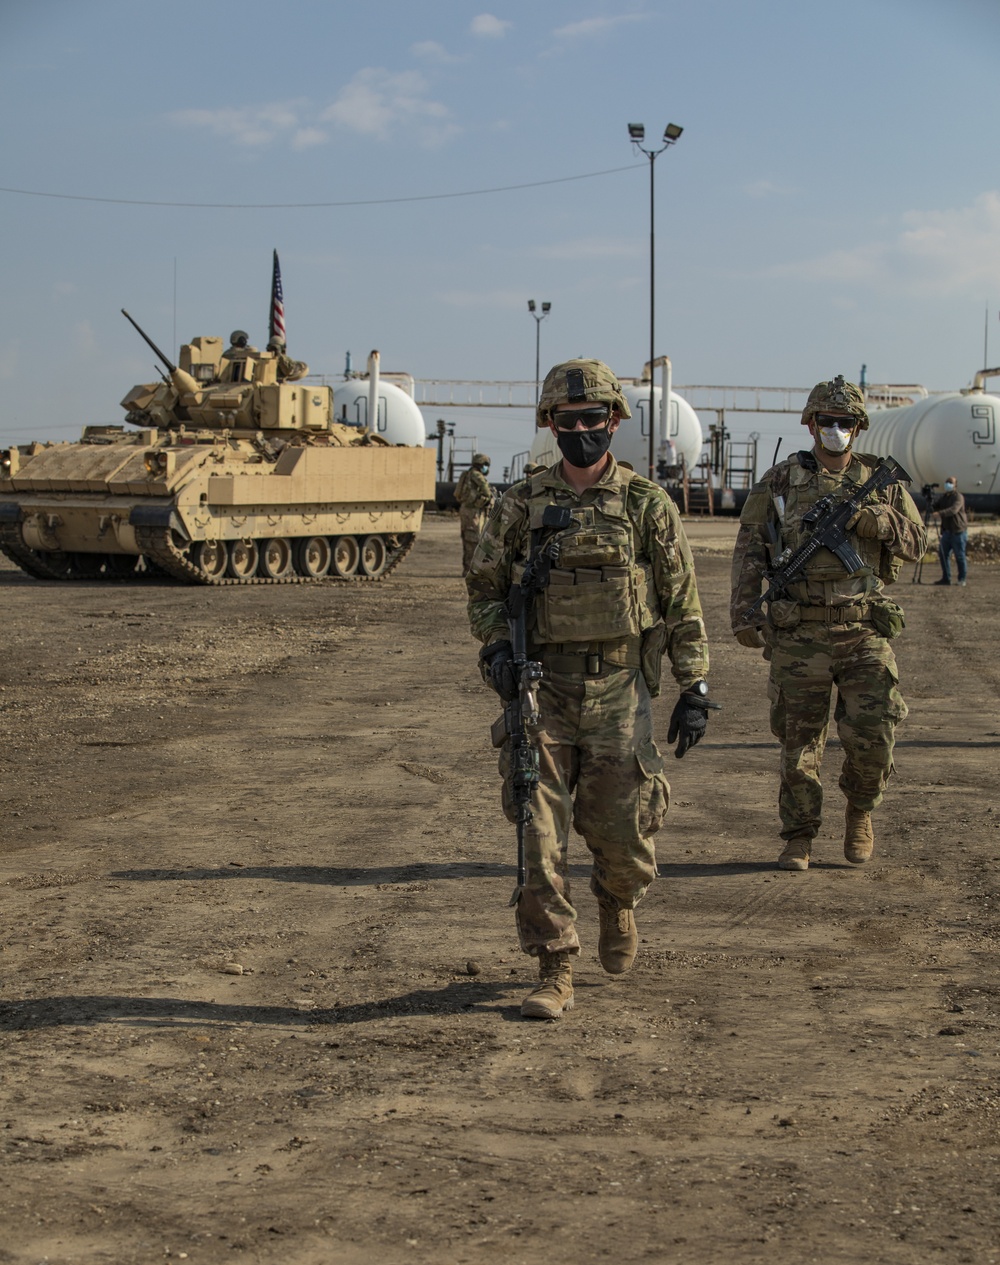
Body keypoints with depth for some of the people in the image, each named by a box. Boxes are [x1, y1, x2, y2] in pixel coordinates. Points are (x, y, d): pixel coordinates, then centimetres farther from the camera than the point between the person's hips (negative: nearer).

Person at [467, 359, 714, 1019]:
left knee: (620, 829, 2)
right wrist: (496, 647, -6)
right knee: (542, 836, -3)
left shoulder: (647, 505, 2)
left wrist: (695, 689, 0)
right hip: (543, 688, 1)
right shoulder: (520, 505, 5)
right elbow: (485, 588, 12)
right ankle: (556, 974, 5)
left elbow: (683, 602, 4)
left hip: (619, 691, -1)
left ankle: (619, 902, 37)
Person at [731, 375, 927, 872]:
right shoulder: (780, 481, 5)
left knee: (873, 734, -7)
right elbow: (749, 549, 5)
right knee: (799, 740, 4)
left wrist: (872, 519, -9)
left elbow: (916, 542, 8)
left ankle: (860, 811, 21)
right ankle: (799, 838, 18)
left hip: (865, 631, 1)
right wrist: (743, 611, -3)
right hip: (799, 634, -1)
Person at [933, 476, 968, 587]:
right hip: (947, 530, 7)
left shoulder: (958, 497, -10)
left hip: (958, 531, -7)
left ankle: (962, 579, 5)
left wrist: (939, 513, -38)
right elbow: (935, 507, 14)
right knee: (942, 553, 3)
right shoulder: (943, 496, 15)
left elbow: (953, 510, -26)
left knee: (959, 555, -3)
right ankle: (946, 578, 10)